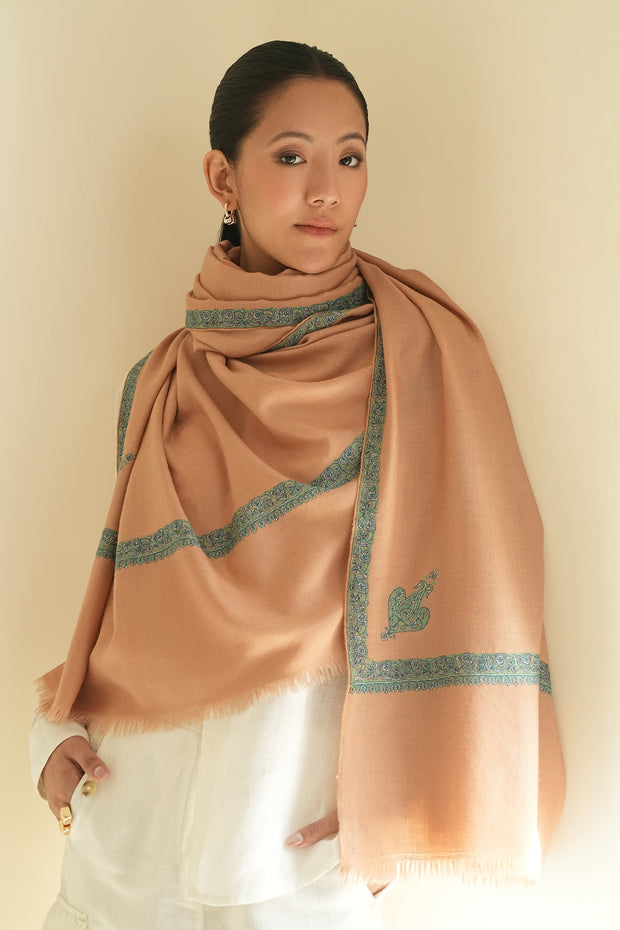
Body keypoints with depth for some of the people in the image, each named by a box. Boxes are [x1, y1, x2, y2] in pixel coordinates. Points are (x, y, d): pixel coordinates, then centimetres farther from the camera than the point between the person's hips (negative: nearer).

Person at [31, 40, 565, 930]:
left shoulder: (414, 348, -7)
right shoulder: (161, 382, 6)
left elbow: (468, 570, -10)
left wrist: (399, 793, -14)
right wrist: (60, 729, 1)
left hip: (300, 823, -3)